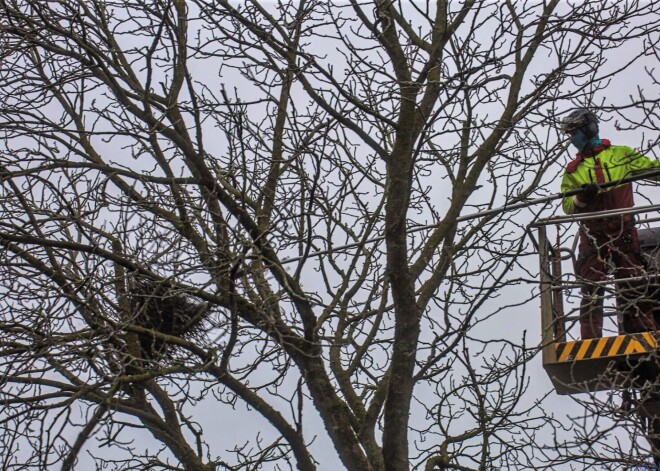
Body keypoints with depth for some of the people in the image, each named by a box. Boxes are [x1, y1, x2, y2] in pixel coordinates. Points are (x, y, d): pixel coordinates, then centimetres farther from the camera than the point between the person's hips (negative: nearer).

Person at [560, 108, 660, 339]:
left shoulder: (621, 155, 11)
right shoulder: (573, 169, 14)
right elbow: (567, 206, 6)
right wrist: (582, 197, -14)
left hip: (624, 231, -1)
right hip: (593, 235, 1)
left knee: (634, 285, 0)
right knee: (592, 287, -6)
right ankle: (590, 339, -8)